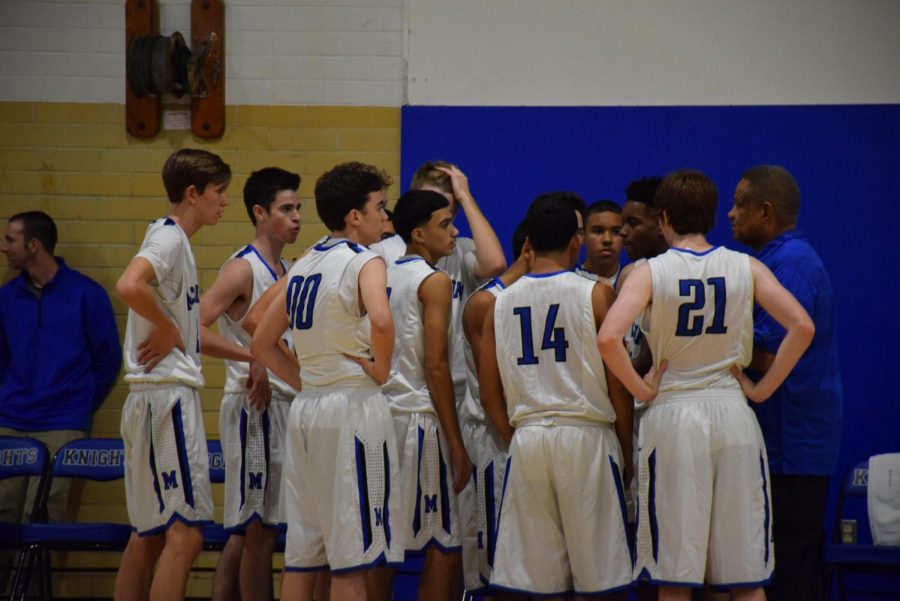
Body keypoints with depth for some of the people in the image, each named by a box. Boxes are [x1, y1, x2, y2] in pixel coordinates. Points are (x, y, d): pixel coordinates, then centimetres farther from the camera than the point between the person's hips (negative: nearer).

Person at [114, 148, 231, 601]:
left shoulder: (175, 240, 18)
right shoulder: (169, 237, -12)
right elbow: (128, 286, -32)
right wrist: (167, 328, -18)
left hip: (165, 397, 10)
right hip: (167, 393, -10)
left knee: (150, 535, 11)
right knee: (184, 535, -13)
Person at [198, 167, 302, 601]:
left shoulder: (284, 270, 15)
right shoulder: (243, 269, -11)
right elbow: (193, 329, -22)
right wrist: (252, 358, -24)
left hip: (280, 404, 9)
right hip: (254, 405, -9)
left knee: (245, 530, 10)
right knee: (260, 529, -5)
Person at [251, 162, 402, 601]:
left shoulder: (302, 266, 13)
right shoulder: (364, 261, -9)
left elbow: (262, 344, 18)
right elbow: (381, 321, -29)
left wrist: (305, 384, 14)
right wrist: (381, 369, -13)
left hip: (306, 409, 7)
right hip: (354, 405, -7)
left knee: (302, 552, 10)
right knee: (353, 555, -4)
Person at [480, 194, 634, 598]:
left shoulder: (502, 302, 7)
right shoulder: (595, 294, -3)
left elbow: (489, 394, 7)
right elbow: (618, 384, -5)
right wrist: (627, 450, 5)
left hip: (526, 439, 4)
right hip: (586, 435, -4)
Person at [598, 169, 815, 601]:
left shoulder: (650, 273, -5)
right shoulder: (746, 268, 2)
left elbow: (608, 338, -20)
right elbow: (802, 327, -6)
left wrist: (643, 390, -7)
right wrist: (762, 388, 1)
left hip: (671, 413, -2)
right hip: (733, 415, 2)